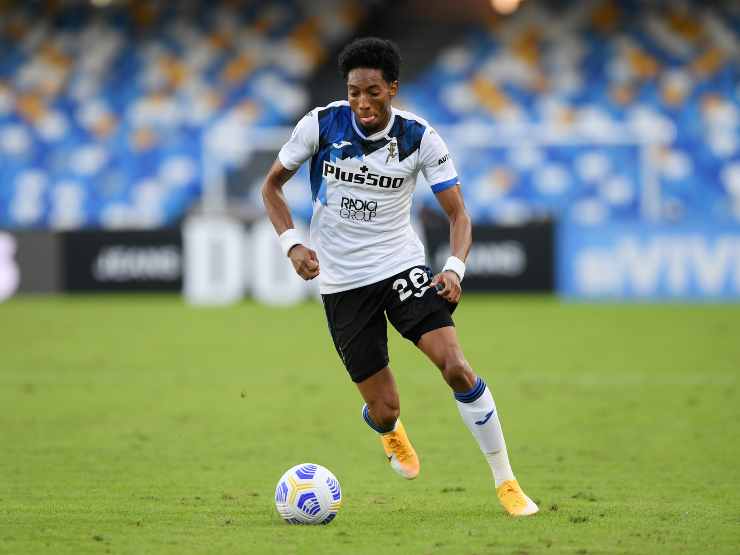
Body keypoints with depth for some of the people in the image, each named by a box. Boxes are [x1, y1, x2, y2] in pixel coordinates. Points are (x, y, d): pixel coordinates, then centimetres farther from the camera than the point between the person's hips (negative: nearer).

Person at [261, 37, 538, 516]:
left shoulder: (420, 138, -10)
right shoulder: (321, 124, -10)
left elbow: (458, 213, -6)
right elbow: (272, 185, 3)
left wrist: (455, 268, -25)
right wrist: (292, 244, -12)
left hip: (402, 265, 0)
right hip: (342, 280, 0)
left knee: (456, 367, -21)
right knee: (384, 408, -1)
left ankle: (505, 481, -7)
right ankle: (389, 432, 41)